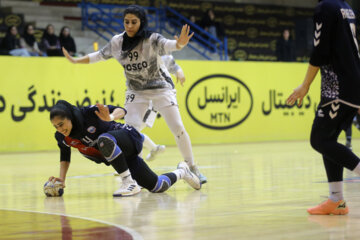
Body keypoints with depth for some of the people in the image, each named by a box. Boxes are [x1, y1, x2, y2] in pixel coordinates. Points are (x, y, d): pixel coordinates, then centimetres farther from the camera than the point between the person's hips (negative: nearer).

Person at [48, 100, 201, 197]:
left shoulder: (88, 113, -27)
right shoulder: (61, 138, -10)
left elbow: (121, 111, -25)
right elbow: (65, 156, 9)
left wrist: (110, 117, -46)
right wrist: (62, 179, -2)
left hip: (129, 139, -6)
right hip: (117, 153, 6)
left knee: (104, 140, -40)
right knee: (157, 187, 6)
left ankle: (130, 183, -28)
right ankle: (181, 172, 40)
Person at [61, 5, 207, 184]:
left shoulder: (152, 39, -22)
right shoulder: (117, 42, -8)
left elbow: (168, 45, -43)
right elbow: (99, 56, 10)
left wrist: (180, 44, -65)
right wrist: (76, 61, 8)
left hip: (160, 87, -3)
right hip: (136, 91, 3)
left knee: (177, 128, -11)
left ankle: (192, 168, 4)